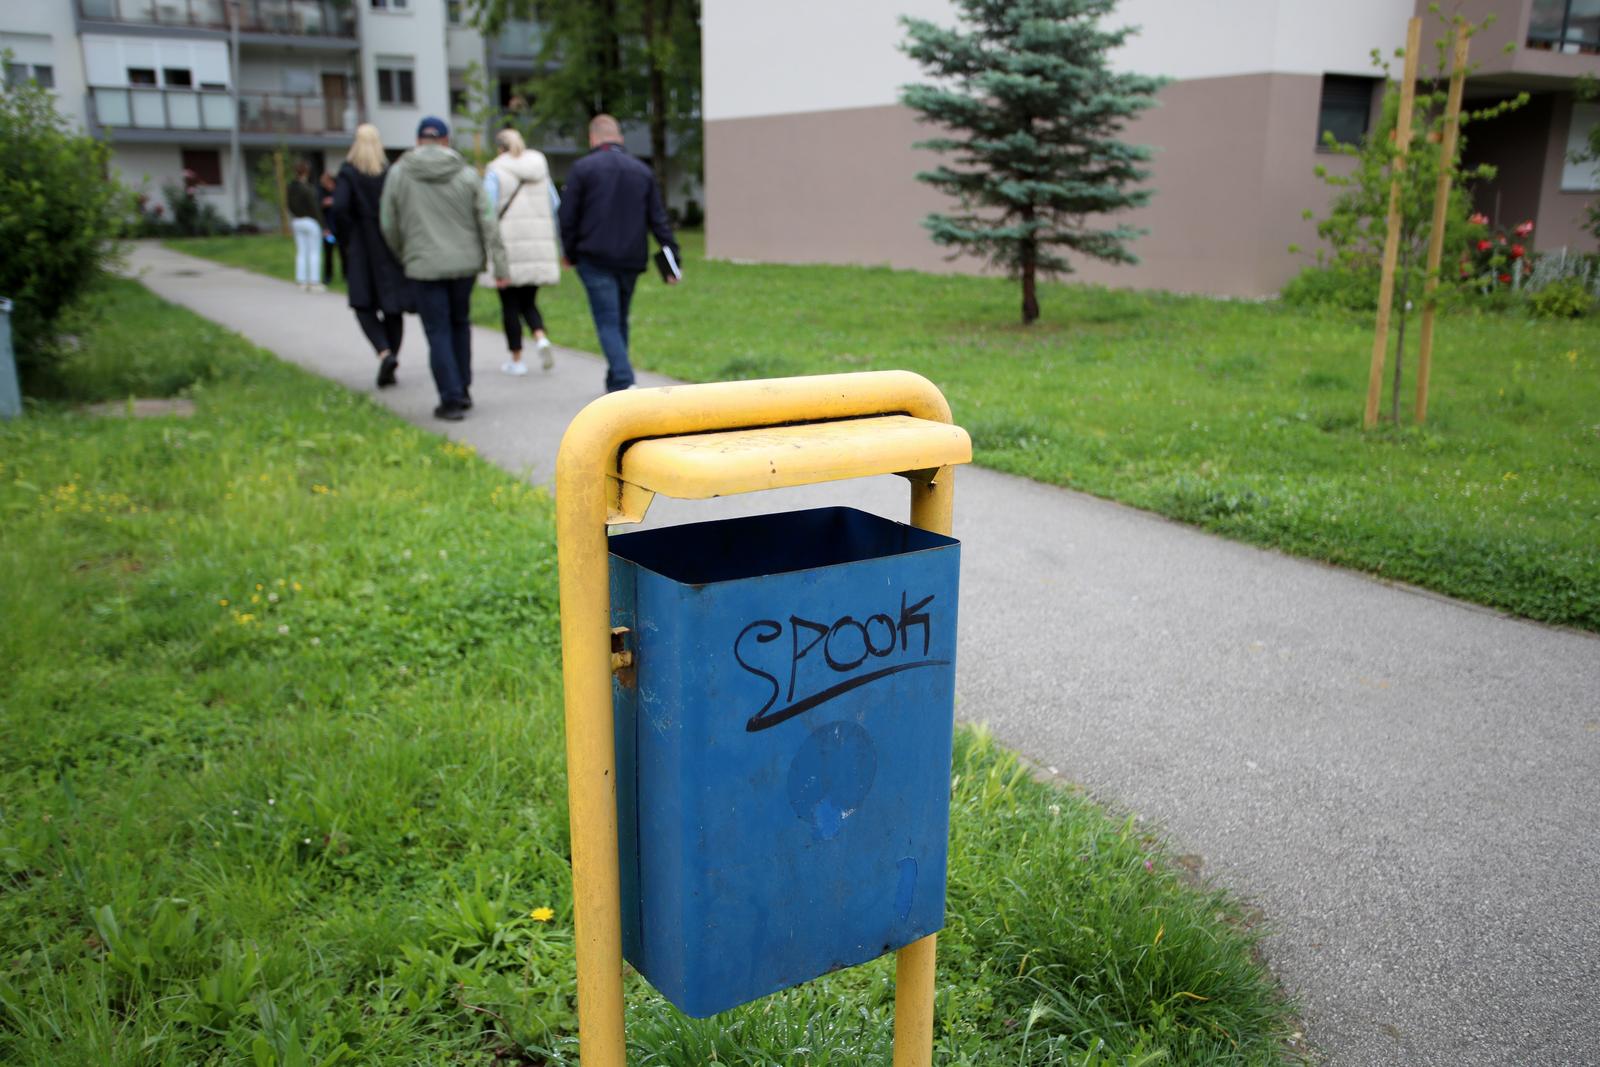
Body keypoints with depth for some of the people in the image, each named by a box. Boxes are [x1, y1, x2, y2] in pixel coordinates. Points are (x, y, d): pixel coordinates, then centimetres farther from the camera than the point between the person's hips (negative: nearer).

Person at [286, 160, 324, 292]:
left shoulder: (290, 188, 5)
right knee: (314, 252, -1)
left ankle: (302, 281, 10)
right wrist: (321, 224, -11)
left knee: (301, 252, 10)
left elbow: (288, 205, 11)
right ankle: (314, 282, -3)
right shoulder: (307, 188, -17)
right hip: (310, 221, -7)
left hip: (297, 222, 7)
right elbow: (314, 207, -17)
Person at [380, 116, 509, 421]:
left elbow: (389, 226, 3)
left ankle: (451, 400, -1)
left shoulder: (398, 174, -2)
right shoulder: (467, 175, 0)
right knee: (459, 324, 19)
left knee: (438, 333, 2)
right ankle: (463, 390, 22)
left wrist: (403, 257, 19)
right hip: (465, 263, 2)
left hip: (424, 266, -2)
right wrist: (499, 266, -1)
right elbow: (488, 224, -3)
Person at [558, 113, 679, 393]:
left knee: (608, 323, -4)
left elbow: (568, 217, -3)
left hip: (596, 258, -4)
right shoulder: (642, 170, 10)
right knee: (620, 321, 16)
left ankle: (623, 383, -19)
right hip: (631, 259, 4)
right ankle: (615, 383, 23)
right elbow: (658, 220, 7)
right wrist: (672, 258, 5)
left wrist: (570, 253, 10)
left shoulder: (583, 168, -2)